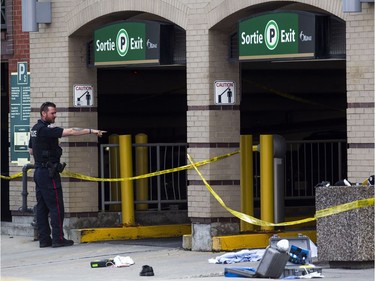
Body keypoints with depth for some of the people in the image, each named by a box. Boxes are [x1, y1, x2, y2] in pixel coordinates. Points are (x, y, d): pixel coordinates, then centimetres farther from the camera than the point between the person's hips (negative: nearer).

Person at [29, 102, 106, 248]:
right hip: (49, 172, -10)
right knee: (56, 206, -6)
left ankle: (44, 239, 9)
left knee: (42, 207, 8)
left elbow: (31, 150, 26)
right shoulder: (45, 129, -16)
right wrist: (91, 131, -25)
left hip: (39, 172, 10)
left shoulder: (35, 129, 14)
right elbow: (70, 132, -24)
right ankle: (58, 238, -7)